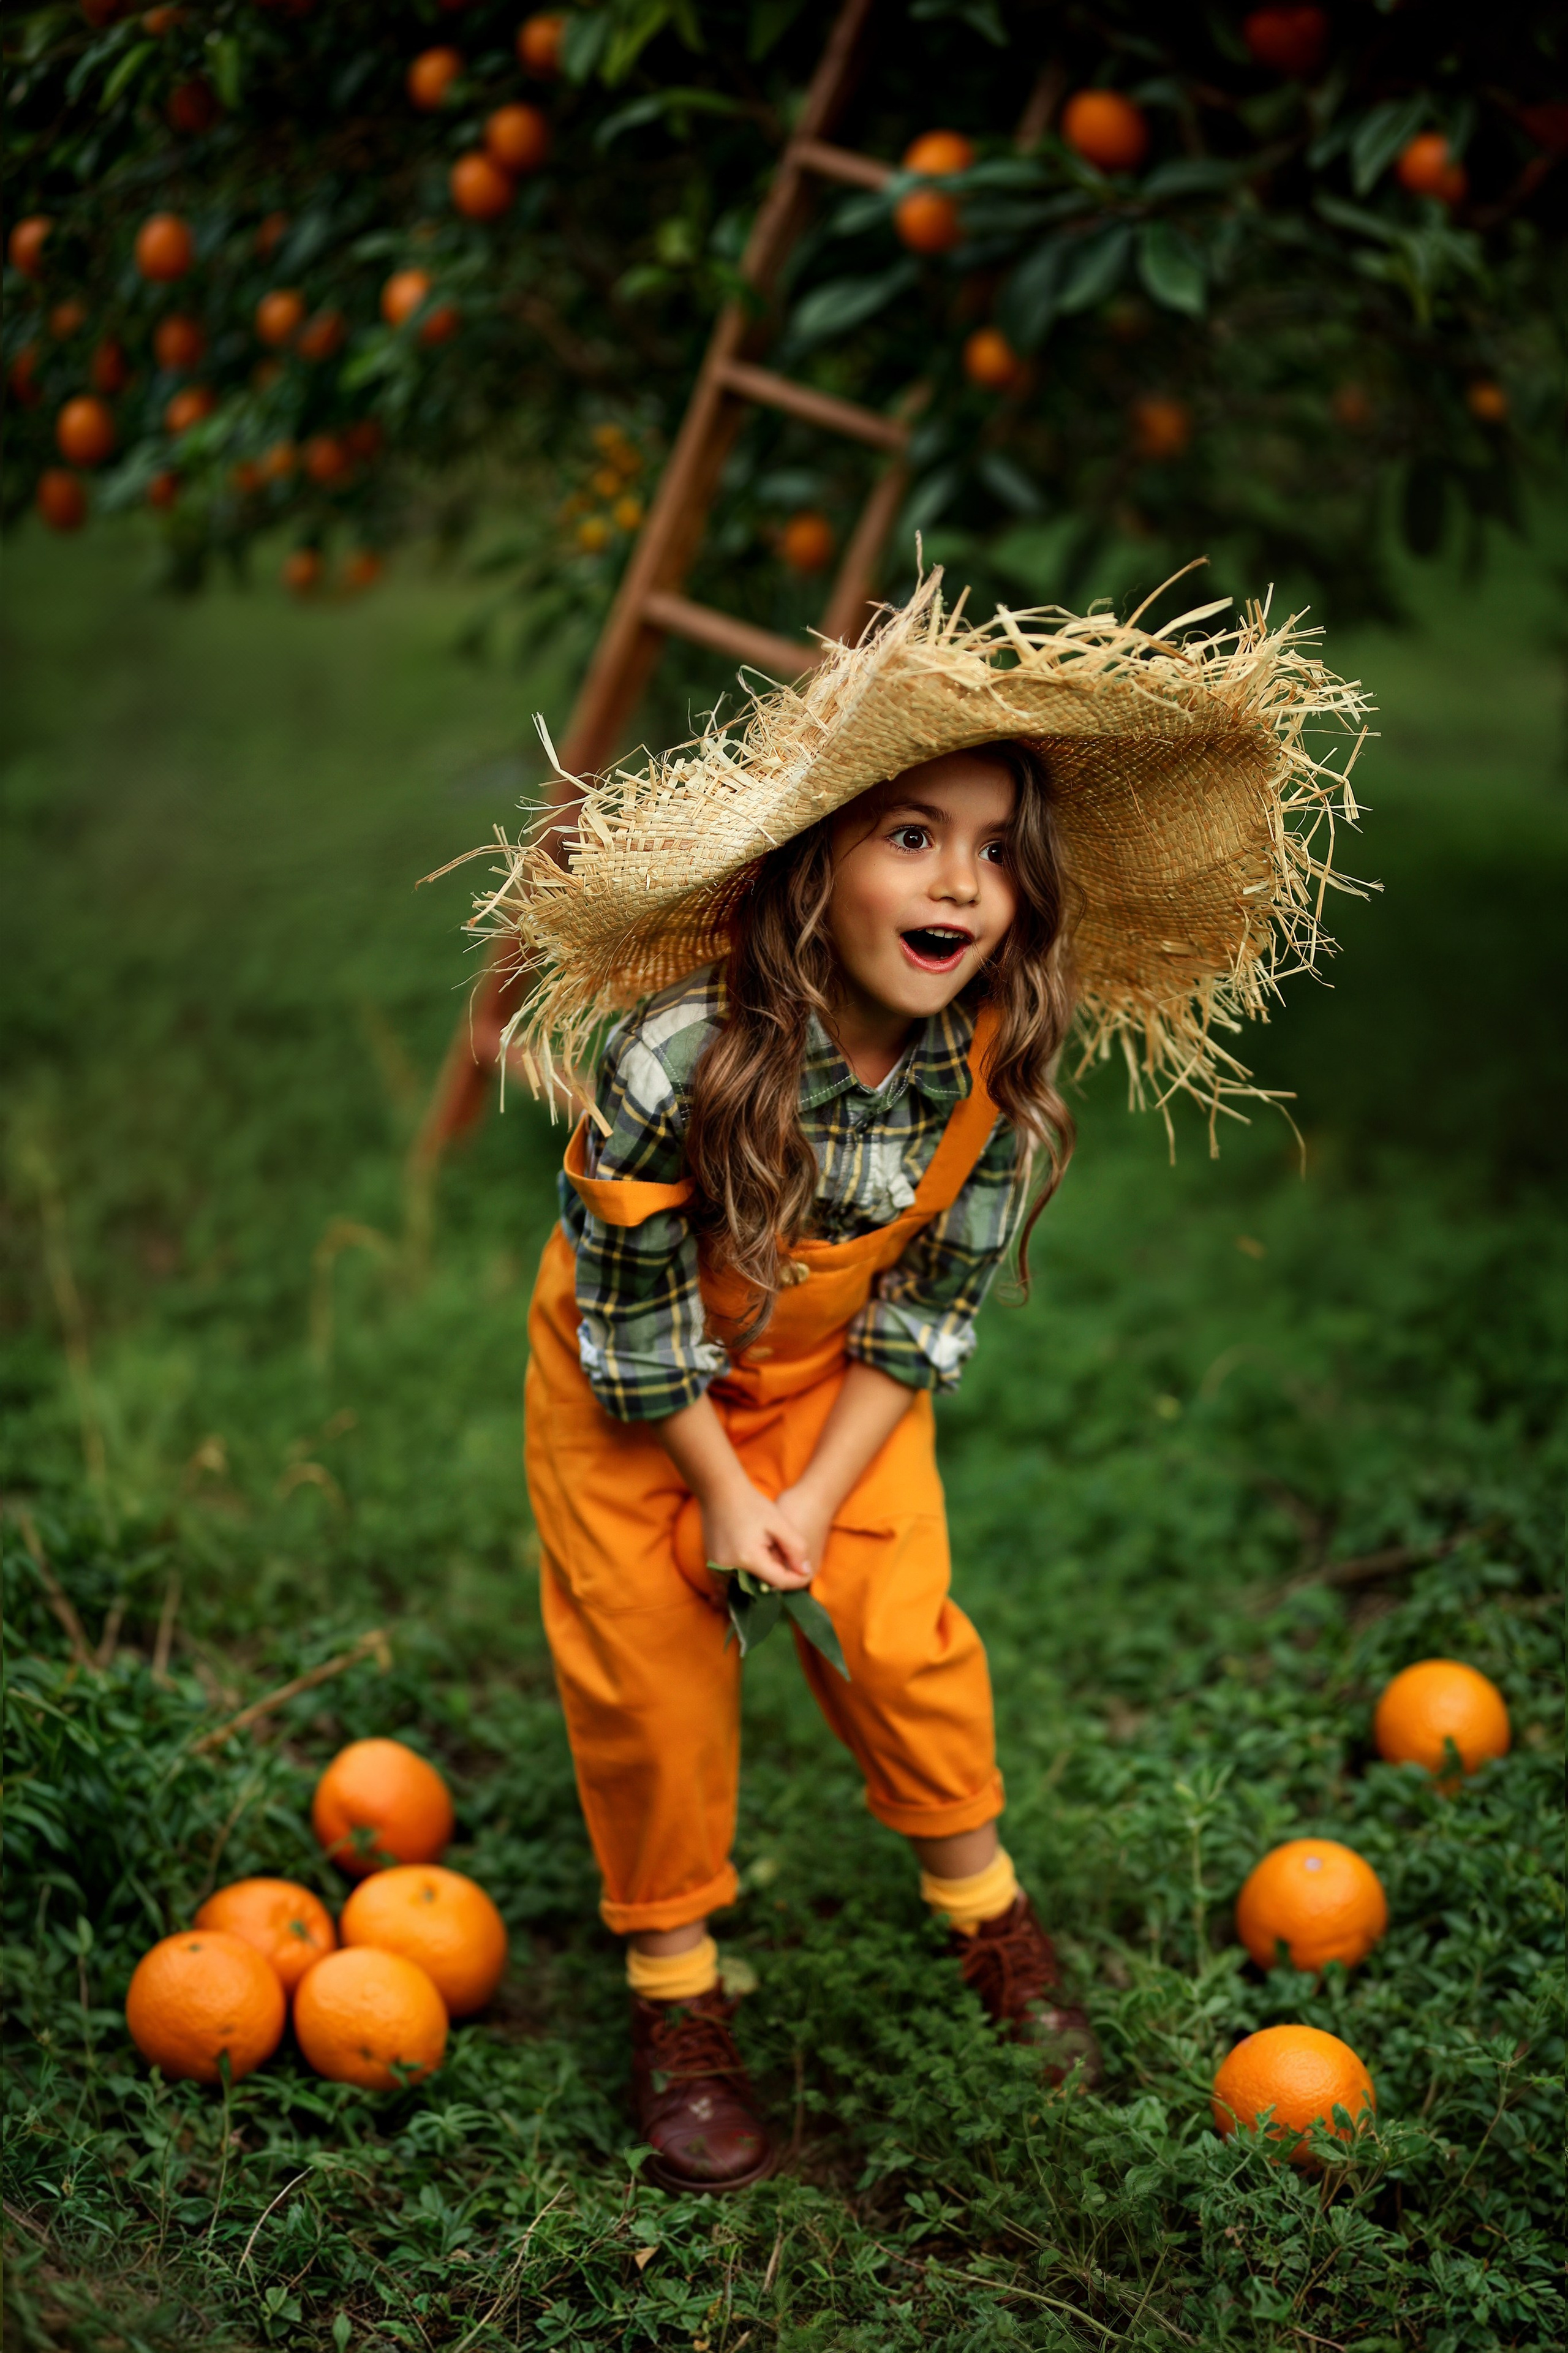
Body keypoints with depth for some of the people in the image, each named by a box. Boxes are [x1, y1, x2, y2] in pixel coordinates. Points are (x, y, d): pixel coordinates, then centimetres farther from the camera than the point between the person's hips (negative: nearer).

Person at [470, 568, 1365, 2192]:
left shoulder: (1002, 1065, -24)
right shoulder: (682, 1050, -36)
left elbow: (926, 1310, -12)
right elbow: (636, 1307, -22)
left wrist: (817, 1496, -14)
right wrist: (724, 1493, -14)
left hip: (835, 1376, 2)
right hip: (630, 1392, -2)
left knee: (899, 1636, 0)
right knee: (650, 1668, 2)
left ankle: (987, 1916, 27)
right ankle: (673, 1988, 23)